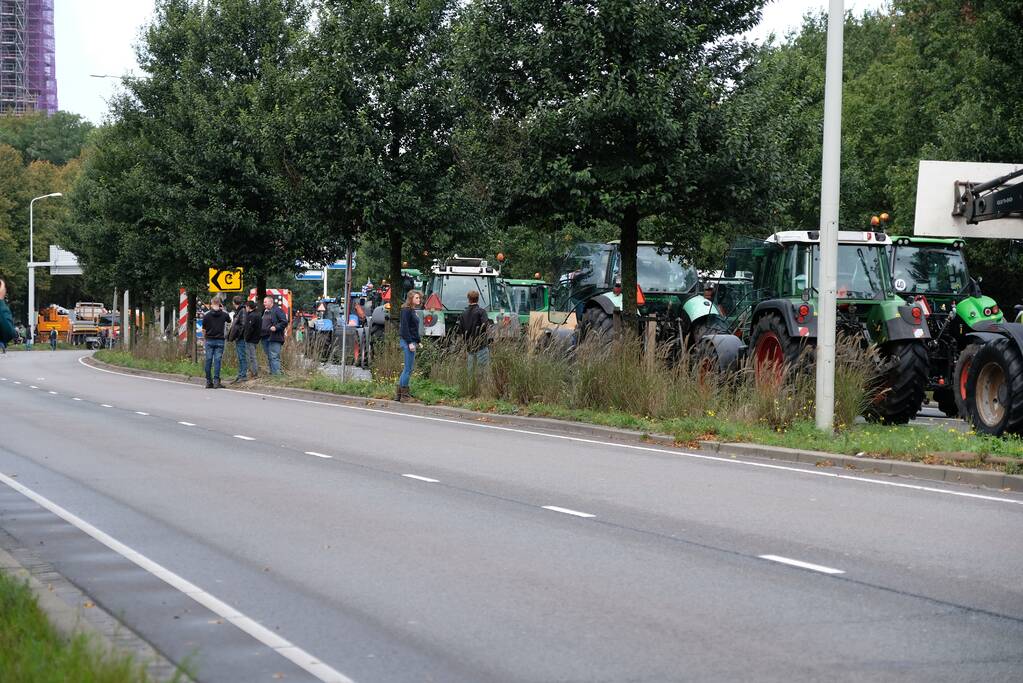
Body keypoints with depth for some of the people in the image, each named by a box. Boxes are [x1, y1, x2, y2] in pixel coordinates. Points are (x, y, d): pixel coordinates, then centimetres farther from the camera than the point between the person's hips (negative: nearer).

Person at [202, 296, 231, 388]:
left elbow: (204, 330, 3)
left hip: (209, 340, 0)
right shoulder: (224, 314, -1)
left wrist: (204, 341, 16)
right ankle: (216, 381, -8)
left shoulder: (206, 316, -3)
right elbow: (229, 322, 21)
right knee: (217, 360, -1)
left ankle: (208, 381, 7)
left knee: (208, 361, 5)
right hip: (220, 340, 0)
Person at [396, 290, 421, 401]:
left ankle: (398, 394, 16)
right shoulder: (406, 310, -12)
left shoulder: (412, 311, 17)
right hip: (407, 342, -10)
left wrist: (417, 342, 18)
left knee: (409, 368, 12)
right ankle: (404, 394, -2)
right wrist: (410, 343, -22)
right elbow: (405, 327, -18)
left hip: (412, 342, 10)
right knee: (408, 368, -7)